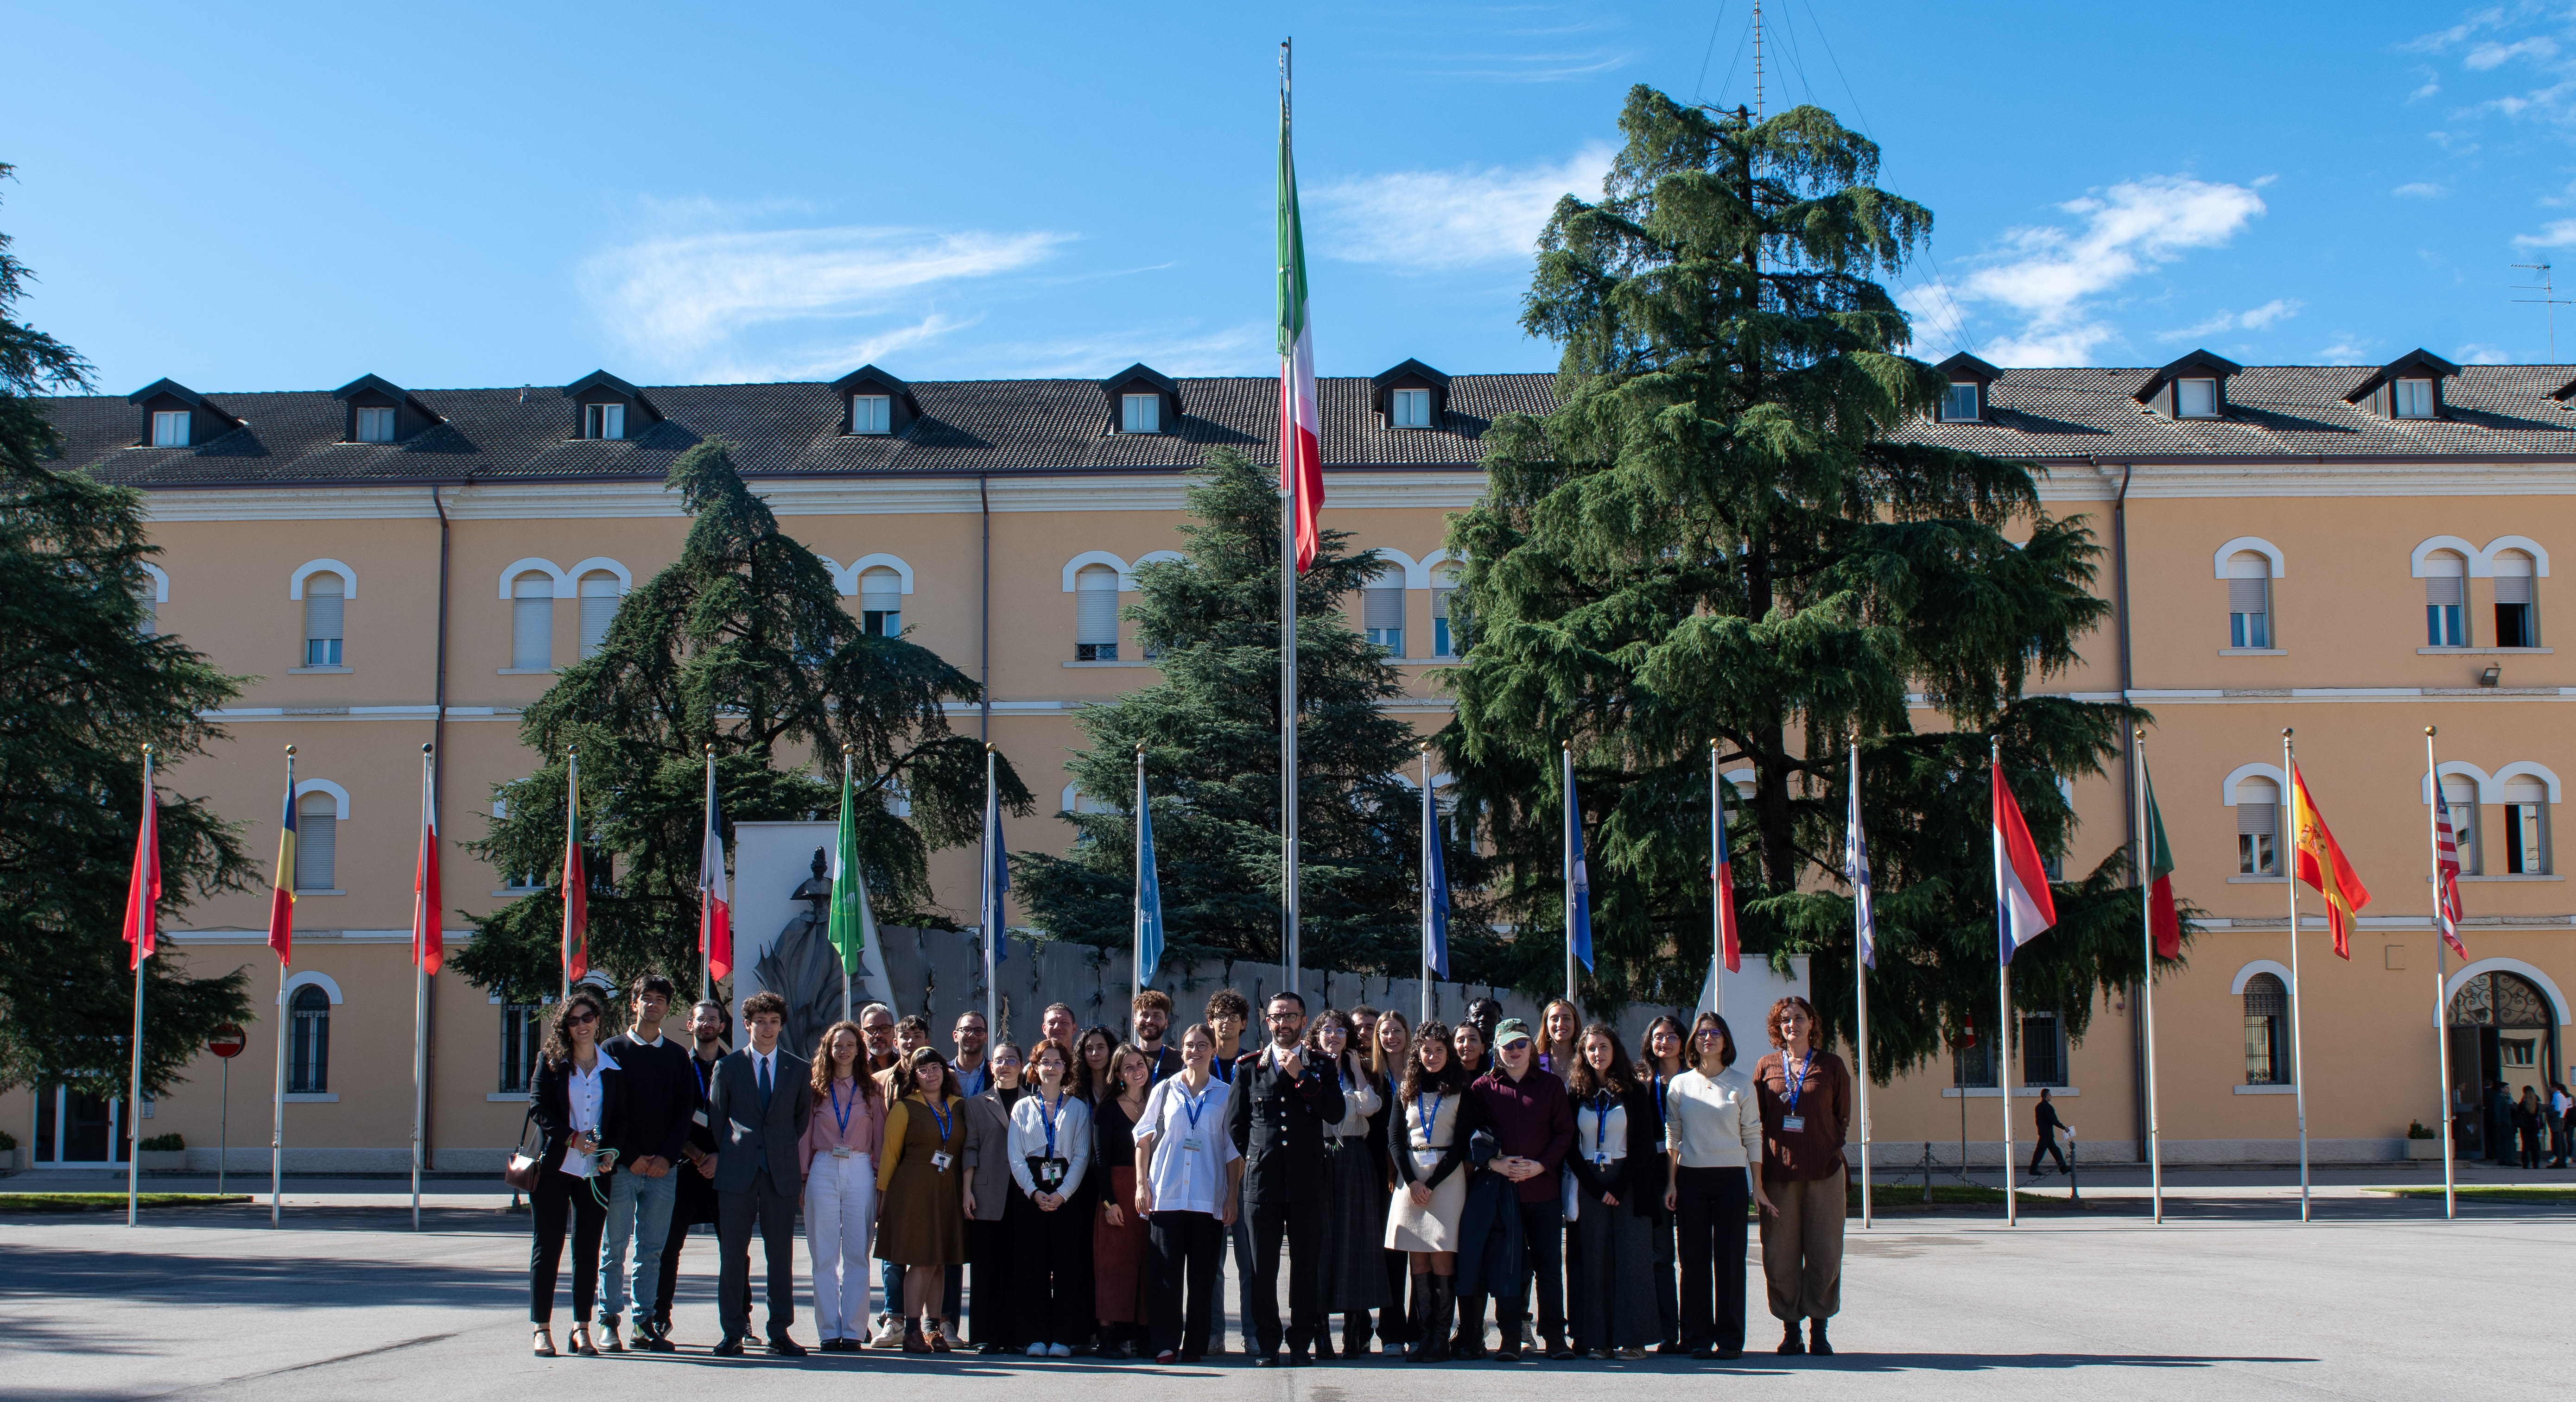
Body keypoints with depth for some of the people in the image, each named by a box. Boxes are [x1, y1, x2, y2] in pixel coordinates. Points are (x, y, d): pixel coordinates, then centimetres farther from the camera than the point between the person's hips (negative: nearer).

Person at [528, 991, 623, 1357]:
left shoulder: (612, 1068, 9)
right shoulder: (551, 1061, 3)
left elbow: (620, 1118, 11)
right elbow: (538, 1108, -4)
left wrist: (610, 1153, -6)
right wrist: (571, 1138, -16)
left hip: (595, 1171, 2)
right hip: (554, 1166, -2)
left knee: (589, 1249, 4)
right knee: (547, 1246, 0)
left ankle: (582, 1328, 11)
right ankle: (542, 1329, 6)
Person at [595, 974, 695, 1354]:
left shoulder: (676, 1056, 12)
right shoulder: (613, 1050, 4)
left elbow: (686, 1111, 9)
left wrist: (667, 1156, -4)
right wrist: (630, 1156, -8)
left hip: (663, 1167, 2)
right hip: (622, 1165, -2)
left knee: (652, 1250, 3)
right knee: (615, 1248, -2)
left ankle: (644, 1323, 7)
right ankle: (609, 1322, 3)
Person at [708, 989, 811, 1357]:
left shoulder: (799, 1070, 10)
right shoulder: (728, 1067, 7)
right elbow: (716, 1118, 11)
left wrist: (785, 1150, 9)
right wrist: (724, 1157, 7)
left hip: (781, 1173, 1)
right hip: (737, 1172, -1)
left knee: (781, 1254, 1)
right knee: (732, 1254, 0)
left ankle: (780, 1333, 6)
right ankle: (733, 1332, 6)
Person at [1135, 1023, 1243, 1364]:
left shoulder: (1225, 1095, 9)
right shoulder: (1165, 1089, 10)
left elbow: (1234, 1150, 9)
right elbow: (1143, 1138, 11)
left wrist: (1232, 1196, 2)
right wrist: (1141, 1184, 2)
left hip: (1208, 1199, 0)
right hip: (1166, 1195, 0)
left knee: (1202, 1274, 0)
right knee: (1166, 1271, -4)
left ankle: (1195, 1346, 6)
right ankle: (1165, 1344, 0)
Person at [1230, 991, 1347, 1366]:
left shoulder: (1319, 1067, 9)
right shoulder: (1248, 1066, 10)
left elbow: (1335, 1113, -5)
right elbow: (1234, 1123, 14)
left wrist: (1302, 1077, -9)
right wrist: (1254, 1158, 8)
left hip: (1307, 1180, 0)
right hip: (1262, 1180, 0)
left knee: (1306, 1264, 1)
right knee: (1263, 1267, 1)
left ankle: (1302, 1343, 9)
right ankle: (1265, 1345, 9)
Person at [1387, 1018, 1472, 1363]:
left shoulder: (1461, 1092, 4)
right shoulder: (1405, 1090, 12)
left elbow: (1461, 1143, -2)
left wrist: (1431, 1185, -10)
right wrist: (1411, 1182, -7)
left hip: (1447, 1176, -3)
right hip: (1409, 1178, 3)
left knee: (1442, 1259, -8)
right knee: (1417, 1260, 0)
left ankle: (1441, 1338, -5)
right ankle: (1422, 1336, 2)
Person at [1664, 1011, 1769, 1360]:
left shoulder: (1742, 1084, 4)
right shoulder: (1679, 1085, 7)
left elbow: (1753, 1136, 5)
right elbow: (1672, 1136, 9)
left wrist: (1758, 1187, 2)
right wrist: (1671, 1182, 1)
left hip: (1731, 1177, -1)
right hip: (1690, 1178, 1)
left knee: (1730, 1257, -2)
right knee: (1694, 1258, 1)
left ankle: (1729, 1338, 4)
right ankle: (1698, 1338, 6)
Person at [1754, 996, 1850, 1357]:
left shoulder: (1831, 1066, 6)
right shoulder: (1767, 1067, 8)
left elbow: (1843, 1116, 10)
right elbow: (1756, 1120, 9)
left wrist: (1834, 1150, -1)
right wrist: (1761, 1164, 1)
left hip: (1824, 1172, -1)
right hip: (1779, 1172, 1)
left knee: (1824, 1255, 0)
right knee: (1780, 1256, 1)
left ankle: (1819, 1328, 10)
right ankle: (1790, 1329, 10)